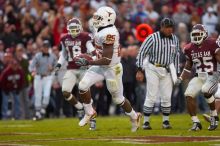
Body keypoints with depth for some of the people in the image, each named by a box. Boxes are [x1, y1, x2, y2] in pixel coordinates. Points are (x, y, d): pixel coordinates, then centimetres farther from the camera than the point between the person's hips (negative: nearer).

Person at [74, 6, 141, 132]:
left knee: (118, 98, 9)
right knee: (83, 86, -6)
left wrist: (87, 62, -29)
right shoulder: (103, 30, -1)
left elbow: (107, 60, -30)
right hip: (101, 67, 8)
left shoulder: (108, 34, -29)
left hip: (112, 69, -8)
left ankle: (134, 117, 33)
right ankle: (90, 113, 11)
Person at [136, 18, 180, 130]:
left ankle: (166, 121, 16)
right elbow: (141, 53, -9)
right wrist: (139, 70, -14)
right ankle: (146, 122, 1)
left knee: (167, 97, 4)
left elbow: (176, 56, 15)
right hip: (153, 69, -5)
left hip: (167, 71, 5)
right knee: (151, 96, -7)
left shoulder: (175, 39, 4)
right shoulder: (153, 38, -12)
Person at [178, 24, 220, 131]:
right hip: (199, 77, 5)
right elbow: (188, 67, 17)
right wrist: (180, 79, 11)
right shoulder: (190, 49, 7)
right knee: (189, 95, -13)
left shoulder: (211, 44, -8)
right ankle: (196, 123, -2)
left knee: (206, 90, -31)